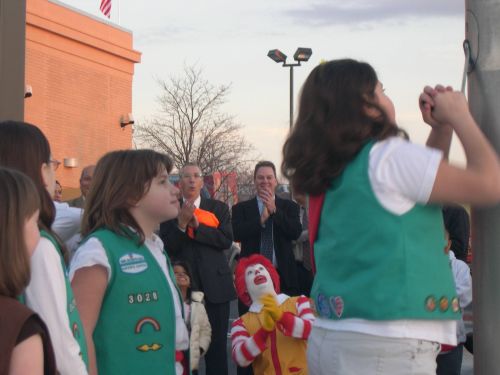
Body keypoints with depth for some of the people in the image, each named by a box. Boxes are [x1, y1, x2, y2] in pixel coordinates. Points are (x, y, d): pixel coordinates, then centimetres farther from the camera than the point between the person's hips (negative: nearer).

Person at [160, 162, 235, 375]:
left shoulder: (219, 209, 7)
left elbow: (226, 240, -7)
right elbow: (166, 248, -4)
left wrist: (197, 225, -14)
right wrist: (181, 224, -18)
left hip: (215, 284, 1)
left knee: (217, 342, 4)